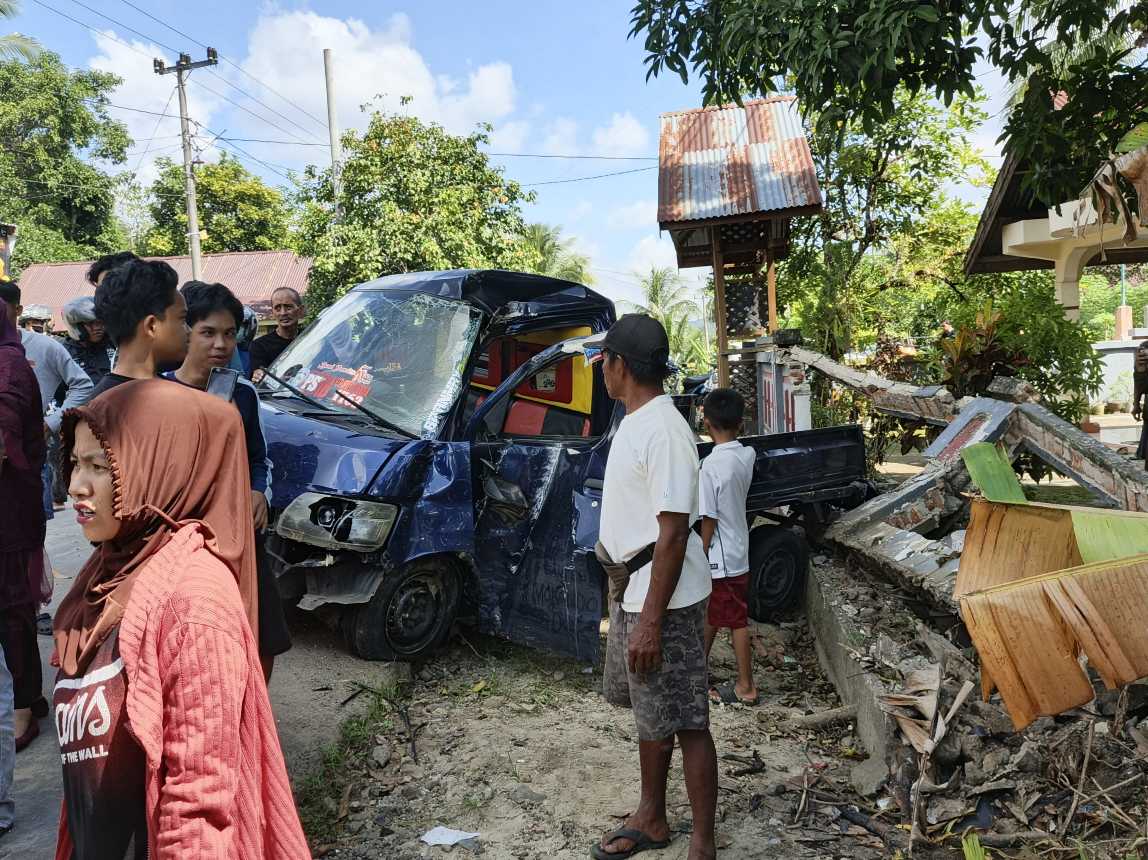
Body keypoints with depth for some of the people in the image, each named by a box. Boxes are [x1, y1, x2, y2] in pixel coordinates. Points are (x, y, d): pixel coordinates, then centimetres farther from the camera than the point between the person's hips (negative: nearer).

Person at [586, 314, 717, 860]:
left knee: (686, 723, 3)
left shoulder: (663, 430, -22)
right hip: (632, 592, 10)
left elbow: (674, 532, -24)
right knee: (649, 715, 21)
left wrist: (650, 621, -24)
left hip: (664, 601, -10)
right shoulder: (634, 422, 9)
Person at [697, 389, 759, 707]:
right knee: (711, 615, 19)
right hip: (739, 552, 7)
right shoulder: (748, 455, -2)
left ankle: (746, 687, 18)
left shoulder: (711, 465, -22)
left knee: (736, 622, 5)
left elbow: (709, 520, -20)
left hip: (720, 558, -7)